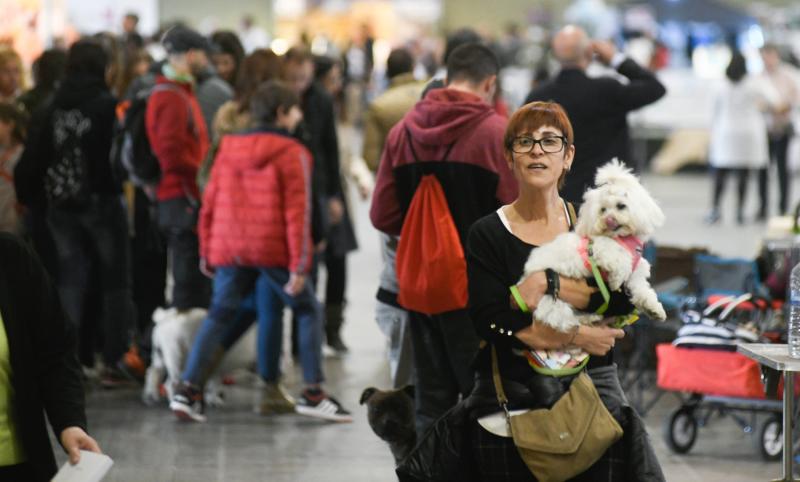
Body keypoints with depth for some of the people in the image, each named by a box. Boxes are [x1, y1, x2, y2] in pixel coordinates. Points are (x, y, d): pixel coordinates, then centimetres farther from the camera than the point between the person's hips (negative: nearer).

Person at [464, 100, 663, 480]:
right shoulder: (487, 235, 5)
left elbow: (625, 301, -6)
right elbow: (491, 322, -9)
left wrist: (549, 287, -17)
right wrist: (575, 336, -15)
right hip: (512, 395, -1)